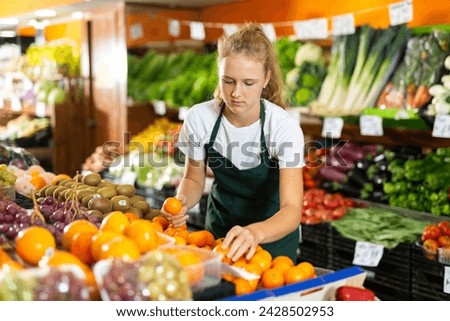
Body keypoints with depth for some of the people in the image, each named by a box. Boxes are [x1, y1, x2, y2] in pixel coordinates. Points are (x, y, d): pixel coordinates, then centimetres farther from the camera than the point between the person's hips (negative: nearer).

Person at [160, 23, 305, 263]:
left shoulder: (284, 128, -28)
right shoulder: (199, 118, -20)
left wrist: (254, 233, -55)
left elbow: (292, 209, -35)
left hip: (273, 230, -2)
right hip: (220, 226, 3)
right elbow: (194, 179, -5)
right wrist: (181, 201, -27)